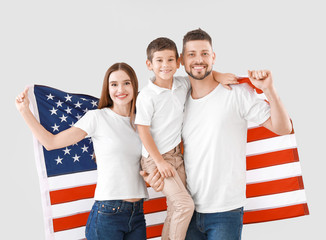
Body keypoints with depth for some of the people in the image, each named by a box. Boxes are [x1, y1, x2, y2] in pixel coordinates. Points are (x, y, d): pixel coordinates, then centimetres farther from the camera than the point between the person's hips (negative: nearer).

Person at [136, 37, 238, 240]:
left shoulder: (182, 84, 1)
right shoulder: (147, 96, -15)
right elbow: (143, 131, -13)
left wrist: (218, 75, 0)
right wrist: (160, 162, -14)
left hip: (176, 155, 7)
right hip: (156, 158, -6)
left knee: (175, 209, 11)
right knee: (185, 204, -14)